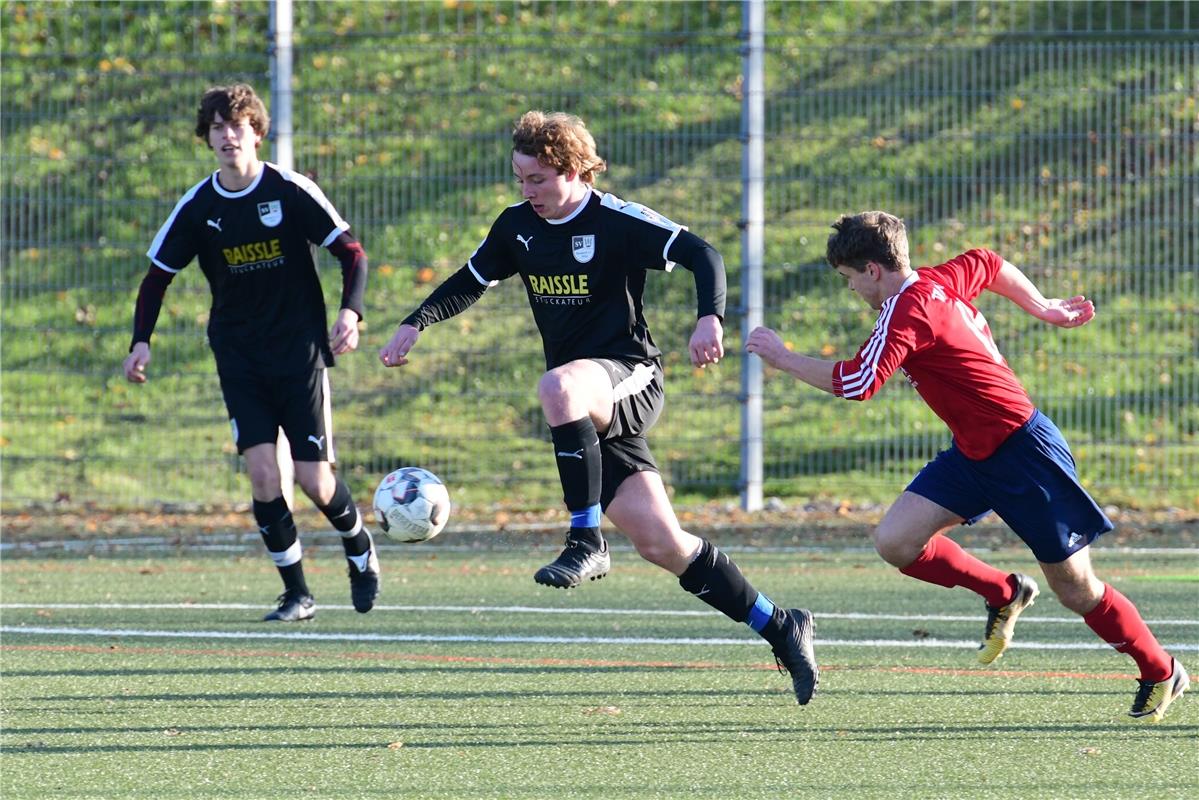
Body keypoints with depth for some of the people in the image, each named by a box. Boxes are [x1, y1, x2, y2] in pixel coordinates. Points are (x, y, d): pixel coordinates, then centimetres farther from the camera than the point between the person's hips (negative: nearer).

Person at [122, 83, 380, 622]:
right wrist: (142, 340, -3)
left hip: (299, 351, -2)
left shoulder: (291, 192, -8)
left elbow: (351, 254, -6)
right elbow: (157, 277, 11)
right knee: (262, 471, -13)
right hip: (238, 358, 2)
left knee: (315, 481, -5)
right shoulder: (197, 207, 1)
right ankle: (296, 594, -2)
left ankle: (361, 550, 28)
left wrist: (350, 311, -22)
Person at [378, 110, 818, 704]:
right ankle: (780, 629, 9)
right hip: (591, 408, 6)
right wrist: (415, 324, 7)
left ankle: (585, 541, -33)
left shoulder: (617, 221, -9)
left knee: (558, 388, -40)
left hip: (629, 376, -6)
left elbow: (701, 255, -15)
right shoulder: (518, 226, 10)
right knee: (661, 544, -2)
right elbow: (470, 283, 22)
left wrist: (710, 318, -32)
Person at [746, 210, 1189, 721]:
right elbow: (991, 266, 23)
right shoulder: (940, 281, 4)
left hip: (1022, 452, -9)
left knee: (1076, 589, 1)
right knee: (895, 542, -5)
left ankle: (1161, 673, 19)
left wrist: (783, 358, -20)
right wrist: (1044, 310, 32)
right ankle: (1003, 595, 14)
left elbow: (857, 383, -31)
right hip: (972, 453, 9)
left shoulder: (908, 311, -22)